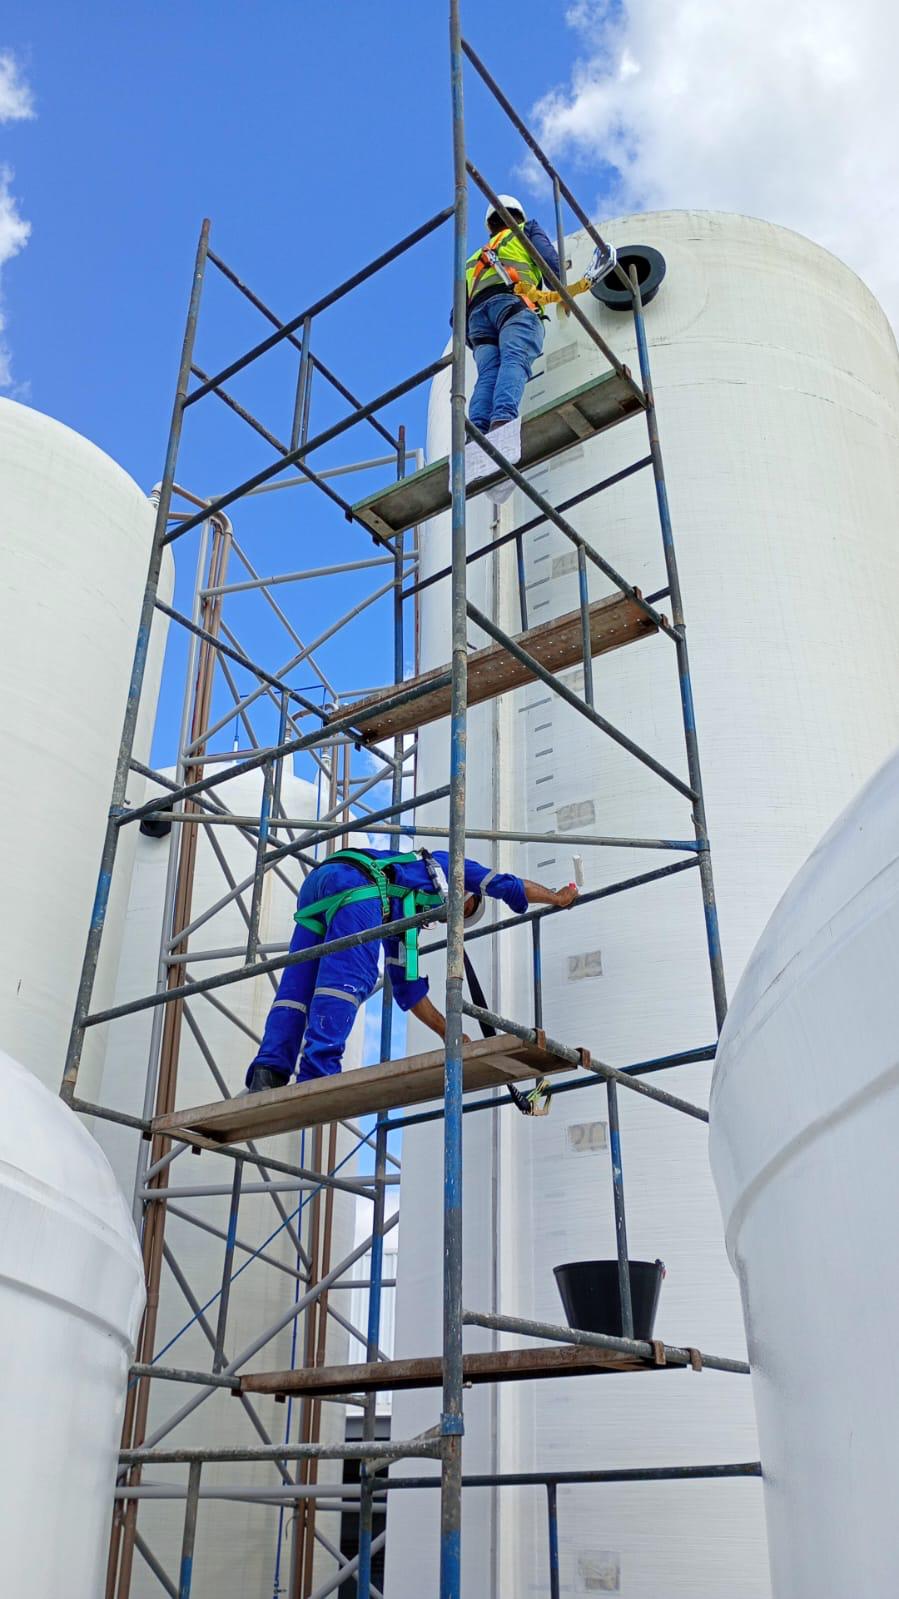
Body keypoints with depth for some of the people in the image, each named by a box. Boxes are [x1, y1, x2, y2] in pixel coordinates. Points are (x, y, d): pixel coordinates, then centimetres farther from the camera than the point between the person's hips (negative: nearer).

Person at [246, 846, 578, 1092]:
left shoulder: (404, 919, 42)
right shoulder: (446, 863, 31)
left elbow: (407, 986, 41)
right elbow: (507, 885, 34)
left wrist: (449, 1034, 44)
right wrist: (559, 897, 50)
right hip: (356, 883, -8)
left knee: (297, 987, -1)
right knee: (347, 981, -17)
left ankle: (268, 1073, -15)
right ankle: (316, 1077, -28)